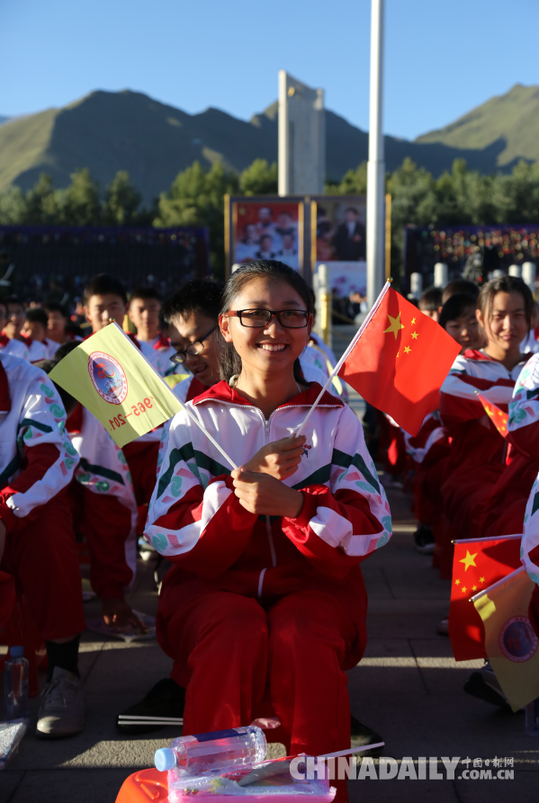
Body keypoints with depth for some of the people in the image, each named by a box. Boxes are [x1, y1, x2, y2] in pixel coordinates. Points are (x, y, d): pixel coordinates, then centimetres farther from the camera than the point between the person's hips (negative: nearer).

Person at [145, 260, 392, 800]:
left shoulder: (334, 418, 10)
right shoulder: (197, 420, 8)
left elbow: (372, 525, -1)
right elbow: (166, 533, -3)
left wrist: (291, 502, -20)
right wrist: (245, 481, -17)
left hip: (313, 578, 1)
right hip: (213, 581, 0)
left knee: (302, 641, -32)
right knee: (235, 637, -32)